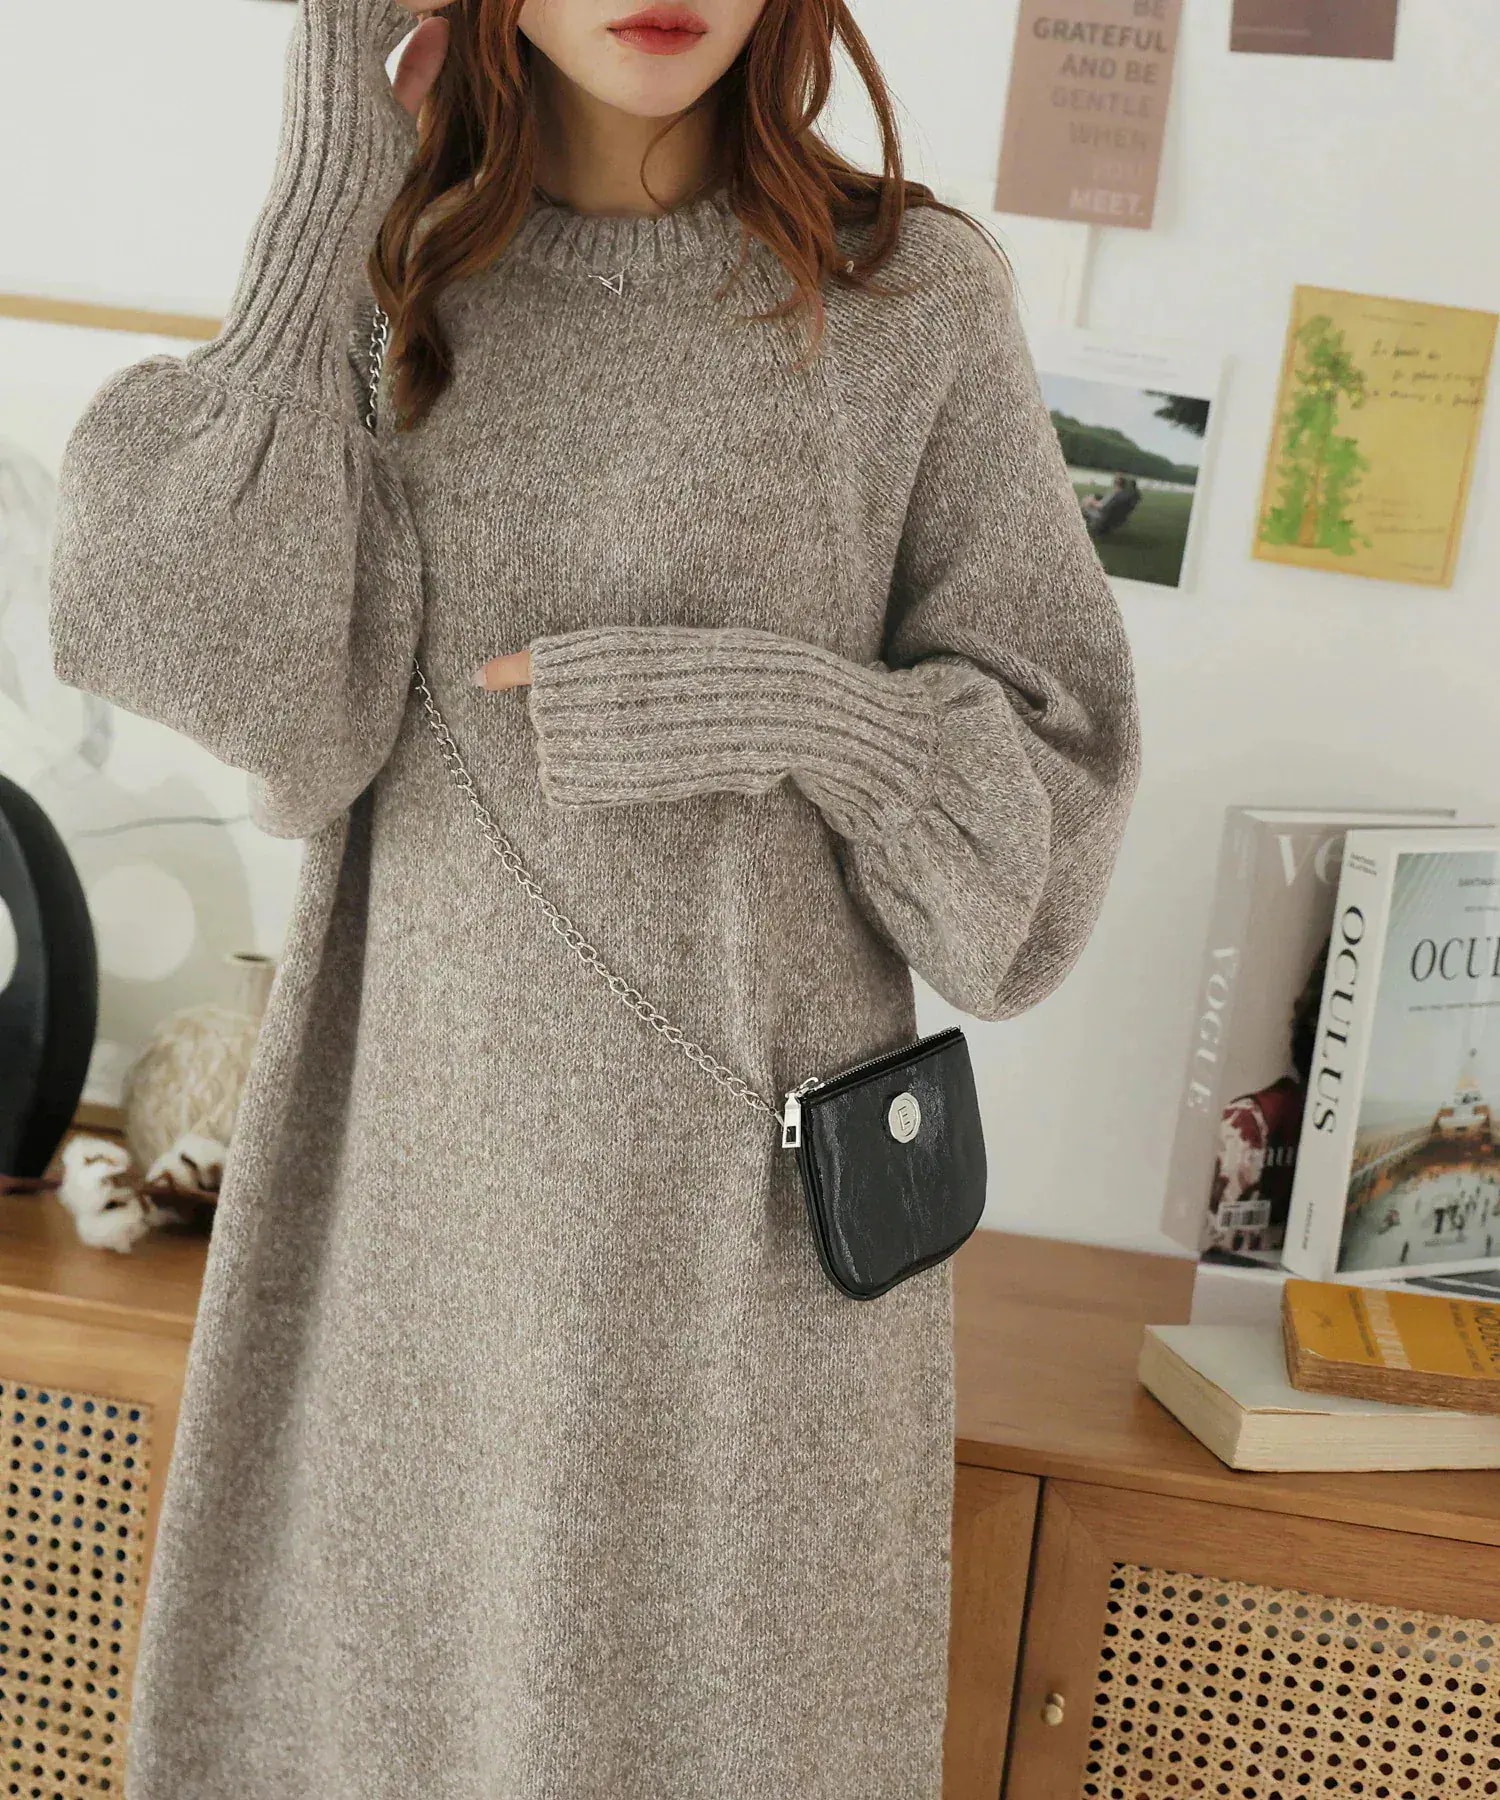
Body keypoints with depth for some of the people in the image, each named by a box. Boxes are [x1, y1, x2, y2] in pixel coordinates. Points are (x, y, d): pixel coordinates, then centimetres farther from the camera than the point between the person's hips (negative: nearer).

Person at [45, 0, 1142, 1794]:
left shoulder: (912, 296, -2)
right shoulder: (383, 277, 4)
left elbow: (1052, 746, 2)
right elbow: (270, 700, -11)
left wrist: (785, 712, -17)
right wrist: (327, 184, -10)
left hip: (752, 1160, -2)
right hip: (423, 1155, 2)